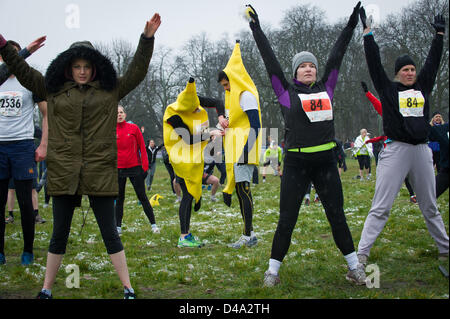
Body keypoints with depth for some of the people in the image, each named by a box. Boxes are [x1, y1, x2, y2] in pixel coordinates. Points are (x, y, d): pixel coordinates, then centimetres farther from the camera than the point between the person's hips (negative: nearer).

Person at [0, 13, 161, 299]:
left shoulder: (111, 90, 8)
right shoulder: (53, 90, 10)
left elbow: (137, 71, 8)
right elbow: (23, 72, 15)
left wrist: (147, 38, 0)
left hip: (100, 171, -1)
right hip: (64, 172, 1)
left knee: (109, 231, 3)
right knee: (59, 233, 10)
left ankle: (128, 289, 10)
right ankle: (46, 289, 22)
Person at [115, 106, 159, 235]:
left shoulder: (133, 128, 0)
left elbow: (142, 146, 2)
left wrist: (145, 164, -6)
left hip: (135, 167, -1)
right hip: (118, 169, 1)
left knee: (142, 197, 1)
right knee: (119, 198, 8)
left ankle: (153, 224, 6)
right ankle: (118, 227, 15)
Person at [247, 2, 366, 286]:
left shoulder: (325, 89, 11)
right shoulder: (287, 92, 3)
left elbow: (337, 56, 14)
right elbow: (270, 60, 3)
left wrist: (352, 24, 18)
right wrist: (257, 29, 4)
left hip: (326, 162, 3)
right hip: (296, 164, -3)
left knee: (337, 216, 8)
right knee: (287, 220, 1)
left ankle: (355, 268, 17)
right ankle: (273, 270, 13)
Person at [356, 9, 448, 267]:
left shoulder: (423, 88, 13)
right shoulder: (389, 89, 3)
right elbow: (374, 63, 0)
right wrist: (368, 31, -1)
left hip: (422, 151, 4)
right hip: (395, 150, -4)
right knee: (381, 207, -7)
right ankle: (362, 252, -7)